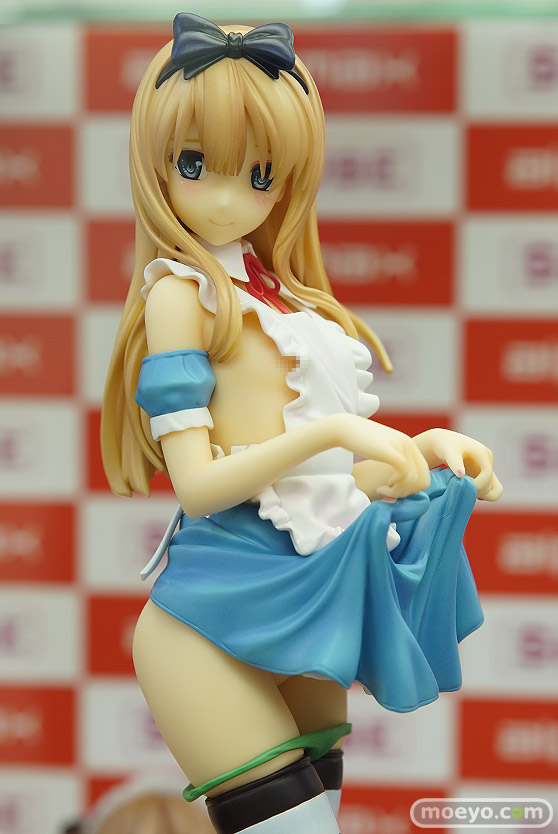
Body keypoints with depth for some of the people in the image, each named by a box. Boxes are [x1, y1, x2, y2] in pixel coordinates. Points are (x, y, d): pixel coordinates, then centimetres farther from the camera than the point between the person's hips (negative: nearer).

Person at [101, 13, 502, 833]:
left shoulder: (278, 293, 14)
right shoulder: (182, 294, -6)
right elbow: (196, 483, -14)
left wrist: (424, 447, 0)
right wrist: (331, 433, -22)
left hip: (311, 581, 8)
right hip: (234, 598, -8)